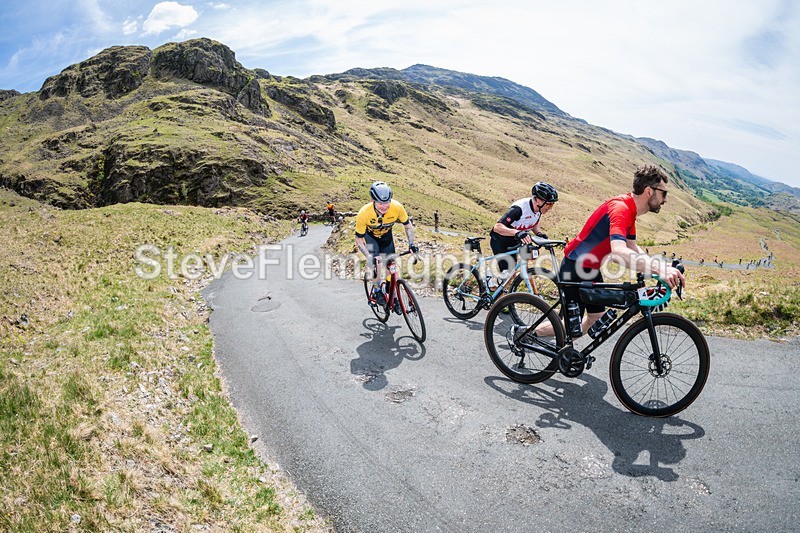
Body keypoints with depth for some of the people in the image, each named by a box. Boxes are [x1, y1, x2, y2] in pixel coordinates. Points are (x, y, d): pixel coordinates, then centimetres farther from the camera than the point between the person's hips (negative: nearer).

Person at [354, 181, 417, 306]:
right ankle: (377, 291, 5)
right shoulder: (363, 213, -37)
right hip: (370, 236, -2)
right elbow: (359, 239, -25)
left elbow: (408, 226, -14)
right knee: (376, 264, -22)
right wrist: (368, 256, -39)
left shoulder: (397, 207, -33)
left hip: (386, 235, 2)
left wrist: (411, 244, -28)